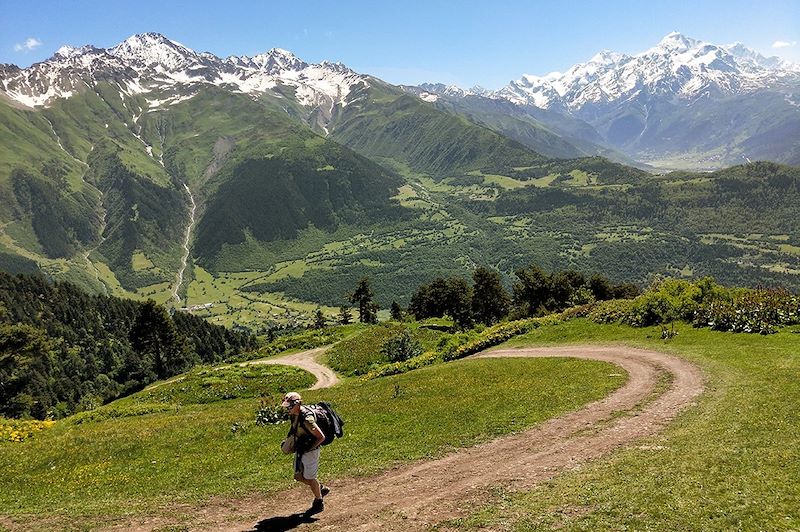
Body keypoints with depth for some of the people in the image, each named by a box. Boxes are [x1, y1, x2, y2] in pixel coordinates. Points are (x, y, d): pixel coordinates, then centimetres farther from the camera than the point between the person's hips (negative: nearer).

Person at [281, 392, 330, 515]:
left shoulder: (306, 419, -30)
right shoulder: (294, 415, -3)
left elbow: (321, 437, -26)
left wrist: (308, 448, -23)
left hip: (310, 452, -9)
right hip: (300, 450, 9)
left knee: (309, 478, 6)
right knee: (298, 476, 17)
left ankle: (319, 503, 28)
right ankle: (322, 489, 37)